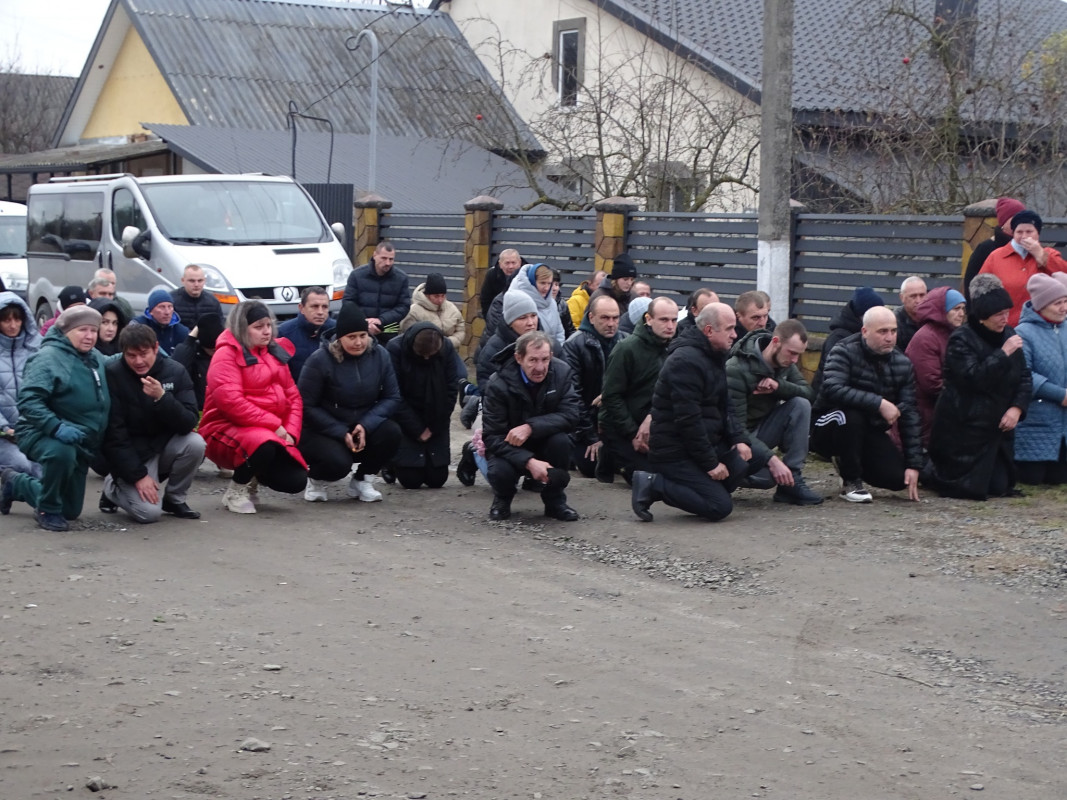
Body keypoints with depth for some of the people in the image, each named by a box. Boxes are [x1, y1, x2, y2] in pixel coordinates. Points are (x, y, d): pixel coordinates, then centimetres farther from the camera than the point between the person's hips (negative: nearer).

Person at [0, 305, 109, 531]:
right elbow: (28, 401, -27)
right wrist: (56, 427, -40)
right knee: (61, 453, -43)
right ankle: (47, 510, -17)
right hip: (41, 435, -8)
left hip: (81, 444, 8)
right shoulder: (48, 358, -18)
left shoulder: (97, 358, 7)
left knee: (71, 510, 13)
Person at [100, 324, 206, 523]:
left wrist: (161, 397, -31)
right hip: (131, 455, -3)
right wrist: (138, 475, -19)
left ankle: (174, 499, -1)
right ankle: (113, 487, 13)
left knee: (195, 443, -27)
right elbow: (114, 434, -15)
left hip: (164, 446, 3)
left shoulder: (175, 371, -7)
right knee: (149, 512, -22)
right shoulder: (112, 374, -15)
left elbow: (189, 423, -15)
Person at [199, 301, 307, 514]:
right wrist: (274, 426, -22)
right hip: (228, 430, -7)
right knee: (264, 445, -39)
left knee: (296, 481, -12)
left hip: (274, 434, 7)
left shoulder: (276, 352, 13)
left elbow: (293, 396, 12)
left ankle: (252, 477, 20)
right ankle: (236, 490, -11)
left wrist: (290, 432, -5)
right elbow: (230, 401, -22)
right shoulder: (227, 354, -10)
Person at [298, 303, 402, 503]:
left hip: (364, 430, 4)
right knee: (338, 462, -34)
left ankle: (361, 480, 1)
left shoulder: (379, 355, -4)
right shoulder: (320, 360, -15)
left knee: (391, 432, -25)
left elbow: (392, 397, -4)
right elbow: (307, 406, -13)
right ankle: (316, 479, 6)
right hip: (323, 433, -4)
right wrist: (342, 433, -20)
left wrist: (366, 425, -20)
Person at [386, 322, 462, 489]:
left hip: (436, 419, 3)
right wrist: (417, 430, -15)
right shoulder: (395, 349, -19)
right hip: (405, 418, -3)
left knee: (437, 479, -2)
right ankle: (392, 462, 26)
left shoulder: (446, 348, -11)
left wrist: (433, 427, -8)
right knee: (411, 479, -9)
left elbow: (451, 389, -6)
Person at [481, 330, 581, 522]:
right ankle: (502, 499, 7)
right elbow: (492, 436, -22)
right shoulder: (499, 385, -20)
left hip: (545, 444, 2)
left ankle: (555, 500, -6)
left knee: (561, 440, -31)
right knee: (499, 472, -33)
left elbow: (570, 415, -23)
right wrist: (529, 461, -35)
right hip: (511, 449, -2)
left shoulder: (561, 372, -14)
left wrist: (531, 427, -37)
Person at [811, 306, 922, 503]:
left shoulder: (903, 364, -1)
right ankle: (851, 482, -15)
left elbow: (909, 413, -3)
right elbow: (832, 389, -34)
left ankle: (848, 464, 16)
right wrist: (879, 403, -37)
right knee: (850, 416, -38)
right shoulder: (844, 352, -16)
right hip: (828, 428, -5)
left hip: (870, 432, 5)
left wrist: (914, 464, -9)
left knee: (898, 478, -16)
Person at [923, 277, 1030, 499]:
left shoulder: (1008, 335, 6)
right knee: (969, 488, -5)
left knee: (999, 487, 8)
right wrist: (1004, 354, -27)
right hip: (964, 428, -7)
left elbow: (1024, 377, 7)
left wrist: (1017, 407, -10)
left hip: (997, 427, 7)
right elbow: (975, 378, -27)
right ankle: (932, 471, 26)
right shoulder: (961, 340, -14)